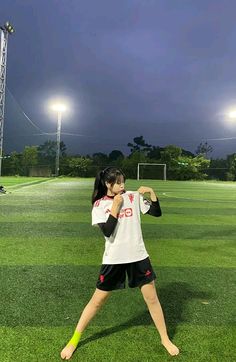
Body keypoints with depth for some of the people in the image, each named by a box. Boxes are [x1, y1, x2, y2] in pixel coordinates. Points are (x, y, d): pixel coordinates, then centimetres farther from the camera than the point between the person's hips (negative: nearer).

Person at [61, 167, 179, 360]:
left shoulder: (134, 196, -1)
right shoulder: (99, 205, -7)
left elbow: (157, 213, -1)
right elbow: (107, 231, -19)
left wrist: (152, 193, -15)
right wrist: (116, 205, -19)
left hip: (138, 256, 2)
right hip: (114, 259, -1)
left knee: (152, 298, 10)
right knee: (97, 300, 9)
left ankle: (165, 339, 32)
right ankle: (74, 340, 29)